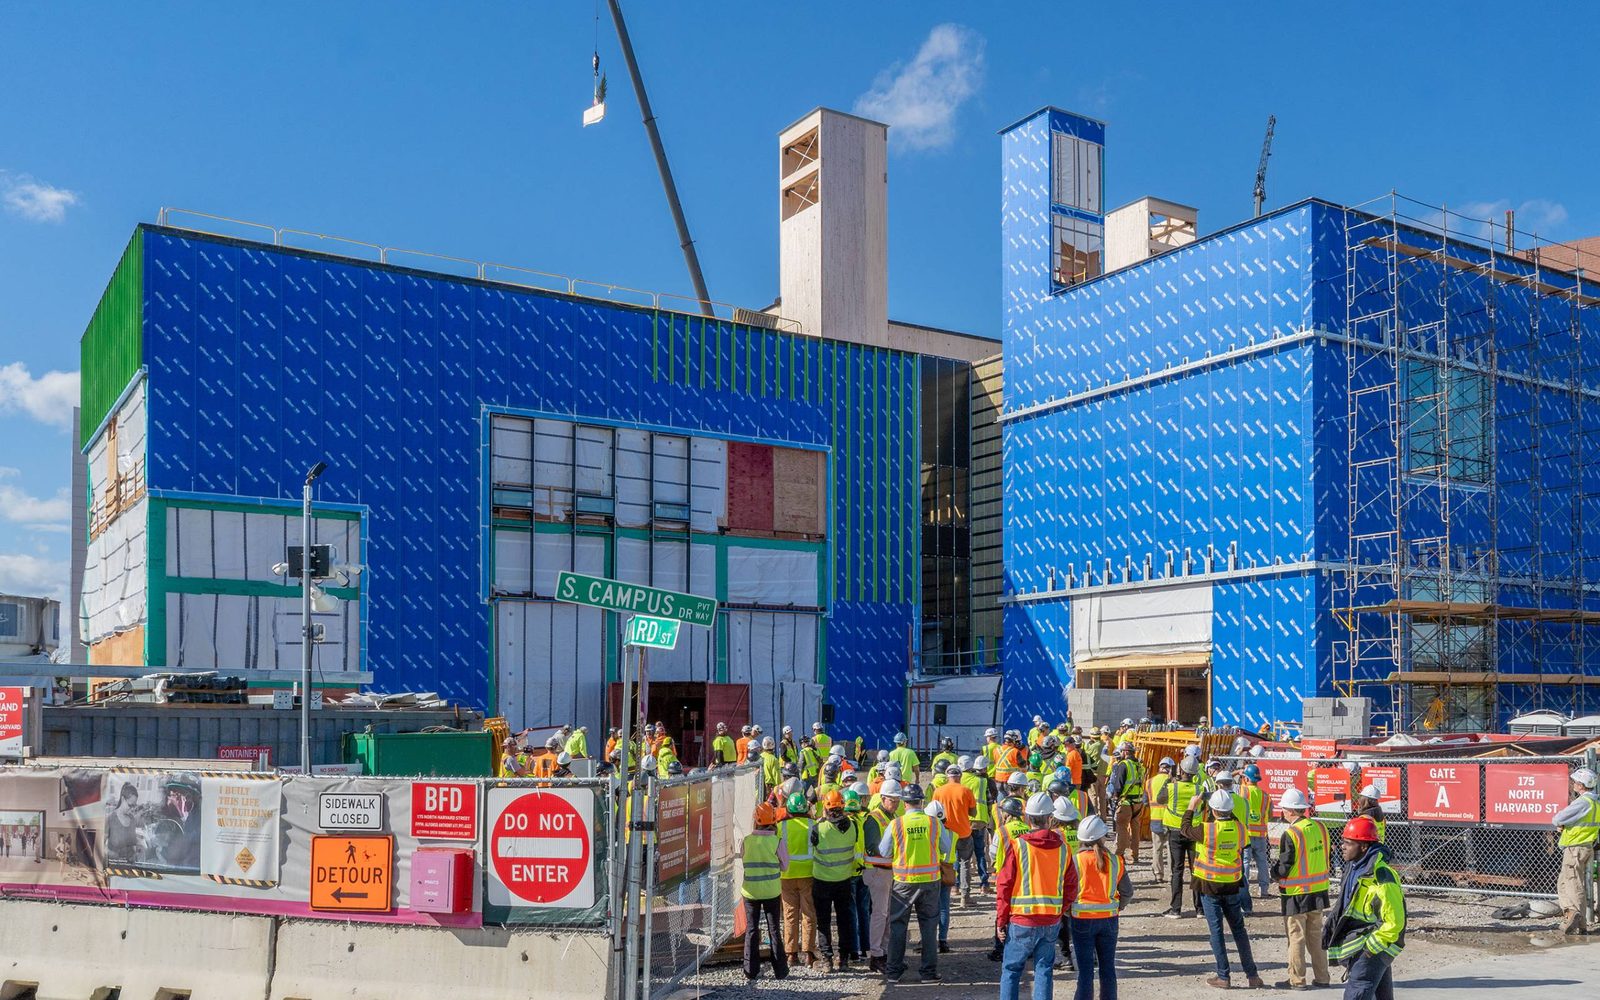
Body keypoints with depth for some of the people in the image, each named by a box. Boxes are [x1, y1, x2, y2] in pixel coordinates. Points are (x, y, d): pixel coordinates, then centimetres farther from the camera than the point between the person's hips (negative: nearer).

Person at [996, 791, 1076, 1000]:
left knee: (1011, 969, 8)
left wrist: (1000, 921, -1)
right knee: (1044, 969, 12)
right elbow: (1071, 888, 6)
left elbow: (1004, 887, -9)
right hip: (1052, 922, 3)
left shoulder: (1018, 846, -12)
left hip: (1021, 921, -3)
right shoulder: (1063, 848, -1)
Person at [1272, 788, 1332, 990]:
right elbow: (1325, 858, 10)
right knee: (1316, 936, 17)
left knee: (1296, 937, 4)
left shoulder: (1291, 834, -20)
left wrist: (1274, 872, 3)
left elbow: (1284, 868, -17)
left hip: (1296, 895, -7)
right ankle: (1321, 977, 22)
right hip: (1319, 890, 7)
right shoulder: (1320, 828, 1)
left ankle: (1297, 979, 10)